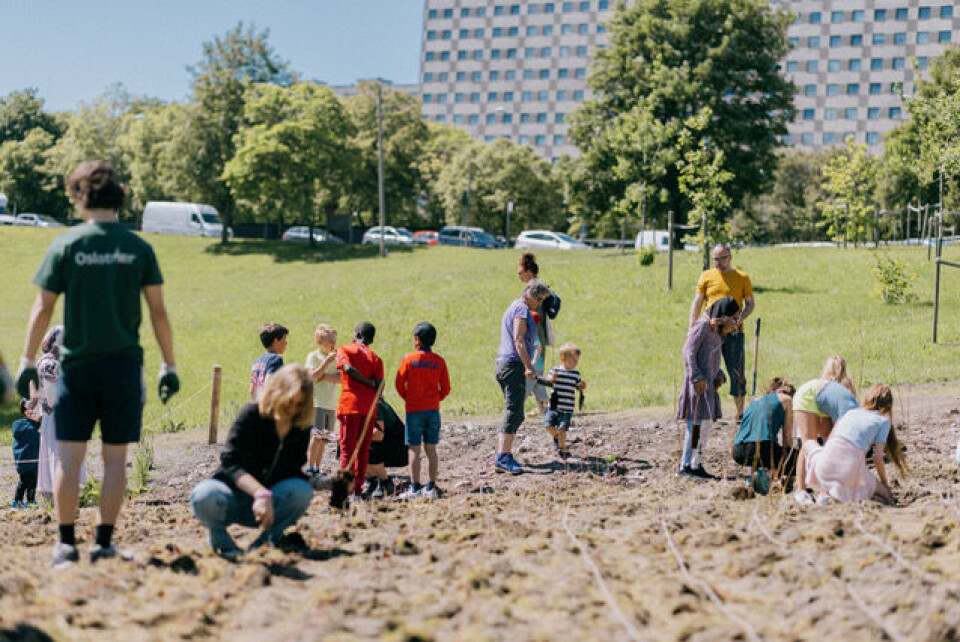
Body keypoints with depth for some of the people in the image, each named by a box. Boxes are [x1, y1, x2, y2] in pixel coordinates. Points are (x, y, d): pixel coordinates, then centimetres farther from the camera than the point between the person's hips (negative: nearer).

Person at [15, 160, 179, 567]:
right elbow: (158, 311, 1)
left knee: (69, 456, 4)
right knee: (115, 458, 6)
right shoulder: (138, 248, 1)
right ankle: (104, 543, 6)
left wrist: (27, 361, 5)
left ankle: (66, 543, 2)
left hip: (77, 364, -1)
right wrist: (169, 365, 7)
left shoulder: (65, 245, -2)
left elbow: (43, 308, -2)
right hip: (124, 365, 1)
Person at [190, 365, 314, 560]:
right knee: (204, 496, -38)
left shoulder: (301, 430, 1)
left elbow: (294, 472, 9)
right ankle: (221, 541, -5)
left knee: (302, 491, -29)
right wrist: (260, 493, -39)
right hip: (233, 497, -3)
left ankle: (263, 543, -9)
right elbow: (230, 463, -22)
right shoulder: (251, 415, -12)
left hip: (268, 502, 3)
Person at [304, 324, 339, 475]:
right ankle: (309, 468, -14)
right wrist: (327, 362, -19)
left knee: (324, 439, 6)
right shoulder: (313, 356, -2)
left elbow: (341, 378, 0)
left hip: (331, 404, 6)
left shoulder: (336, 358, 12)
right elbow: (312, 376, -16)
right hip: (316, 402, -5)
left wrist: (324, 376, -12)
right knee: (316, 436, -15)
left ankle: (317, 469, 11)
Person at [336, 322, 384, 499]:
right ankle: (358, 490, 7)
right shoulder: (376, 358, 12)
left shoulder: (344, 350, 5)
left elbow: (348, 368, -12)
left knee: (347, 448, -2)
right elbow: (380, 385, 1)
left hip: (350, 403, -3)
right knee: (363, 449, 7)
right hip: (369, 406, 3)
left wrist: (370, 383, -4)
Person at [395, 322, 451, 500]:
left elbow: (399, 383, -5)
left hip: (414, 410, -3)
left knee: (414, 450, -1)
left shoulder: (409, 358, -6)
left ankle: (415, 488, -3)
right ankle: (431, 488, 9)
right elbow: (445, 388, 4)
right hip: (433, 409, 3)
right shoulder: (439, 361, 3)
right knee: (431, 449, 8)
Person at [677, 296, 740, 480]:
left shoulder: (716, 330, 20)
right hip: (699, 381, -10)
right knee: (697, 422, -12)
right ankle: (685, 465, -12)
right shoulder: (702, 325, -9)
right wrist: (696, 377, -22)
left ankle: (697, 465, 13)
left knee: (706, 423, 9)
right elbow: (689, 351, -15)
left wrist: (719, 375, 11)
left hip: (708, 382, 10)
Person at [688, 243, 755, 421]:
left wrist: (740, 318, -11)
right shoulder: (706, 276, 10)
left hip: (734, 331, -1)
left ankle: (740, 411, 7)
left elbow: (750, 303, 9)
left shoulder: (742, 278, 9)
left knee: (737, 372, 0)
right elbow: (697, 303, 8)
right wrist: (692, 328, -3)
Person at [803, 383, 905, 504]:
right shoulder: (883, 421, 13)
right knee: (884, 492, 26)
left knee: (809, 443, 34)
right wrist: (885, 484, 19)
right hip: (851, 468, -1)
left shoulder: (851, 412, 25)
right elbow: (877, 458, 7)